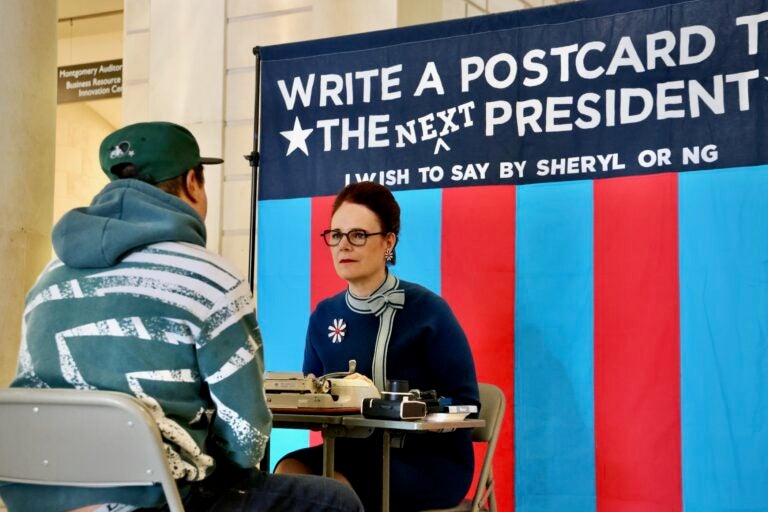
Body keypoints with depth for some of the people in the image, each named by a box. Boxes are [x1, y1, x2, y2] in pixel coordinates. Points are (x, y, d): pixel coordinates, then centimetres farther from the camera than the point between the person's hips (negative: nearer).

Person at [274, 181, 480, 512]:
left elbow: (464, 405, -10)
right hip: (354, 451, 5)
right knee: (289, 470, -25)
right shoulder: (324, 316, 9)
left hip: (429, 460, -4)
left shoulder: (428, 310, -7)